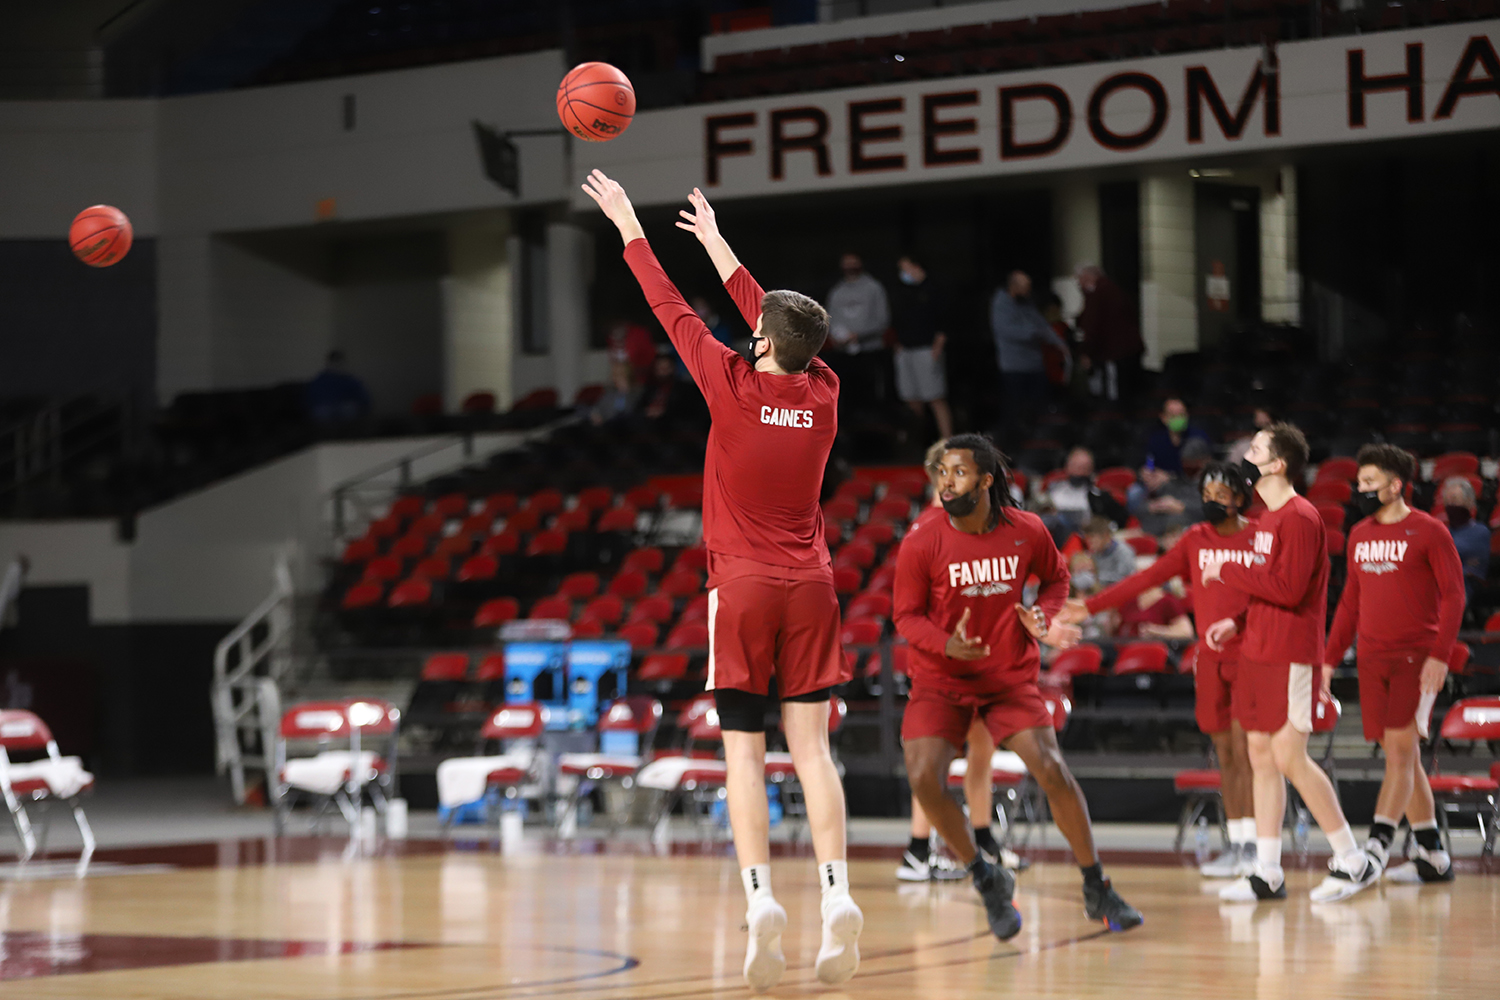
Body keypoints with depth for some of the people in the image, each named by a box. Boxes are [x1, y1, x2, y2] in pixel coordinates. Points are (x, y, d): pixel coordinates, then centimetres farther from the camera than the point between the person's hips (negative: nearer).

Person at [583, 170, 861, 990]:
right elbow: (773, 320, 21)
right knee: (811, 745, 0)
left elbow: (673, 312, 2)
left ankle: (759, 896, -14)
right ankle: (836, 894, -11)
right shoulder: (822, 394, 4)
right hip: (809, 585, 4)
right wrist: (717, 245, 32)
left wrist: (631, 229, 15)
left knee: (744, 751, -3)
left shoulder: (734, 388, -8)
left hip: (743, 585, -4)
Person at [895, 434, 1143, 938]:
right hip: (941, 679, -1)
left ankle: (1097, 891, 7)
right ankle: (986, 881, 4)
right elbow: (907, 616, -6)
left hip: (1010, 677, 1)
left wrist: (1043, 617, -9)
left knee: (1052, 771, -11)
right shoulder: (921, 546, -14)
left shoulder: (1026, 531, -8)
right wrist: (947, 644, -26)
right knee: (924, 779, -19)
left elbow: (1055, 576, 11)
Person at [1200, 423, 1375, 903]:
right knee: (1261, 756, 8)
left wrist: (1228, 571, -15)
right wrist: (1238, 622, 12)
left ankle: (1353, 861, 1)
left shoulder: (1300, 518, -14)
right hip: (1258, 652, 10)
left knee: (1289, 757, -9)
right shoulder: (1268, 519, 16)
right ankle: (1267, 873, 11)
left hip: (1290, 656, -10)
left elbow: (1288, 589, -22)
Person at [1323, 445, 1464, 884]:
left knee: (1399, 750, -12)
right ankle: (1433, 856, 14)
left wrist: (1440, 655, -16)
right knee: (1403, 756, 8)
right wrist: (1330, 658, 14)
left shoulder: (1428, 531, -5)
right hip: (1372, 659, 6)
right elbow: (1350, 602, 19)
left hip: (1417, 659, -6)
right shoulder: (1359, 535, 13)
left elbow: (1453, 595, -7)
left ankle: (1376, 847, -19)